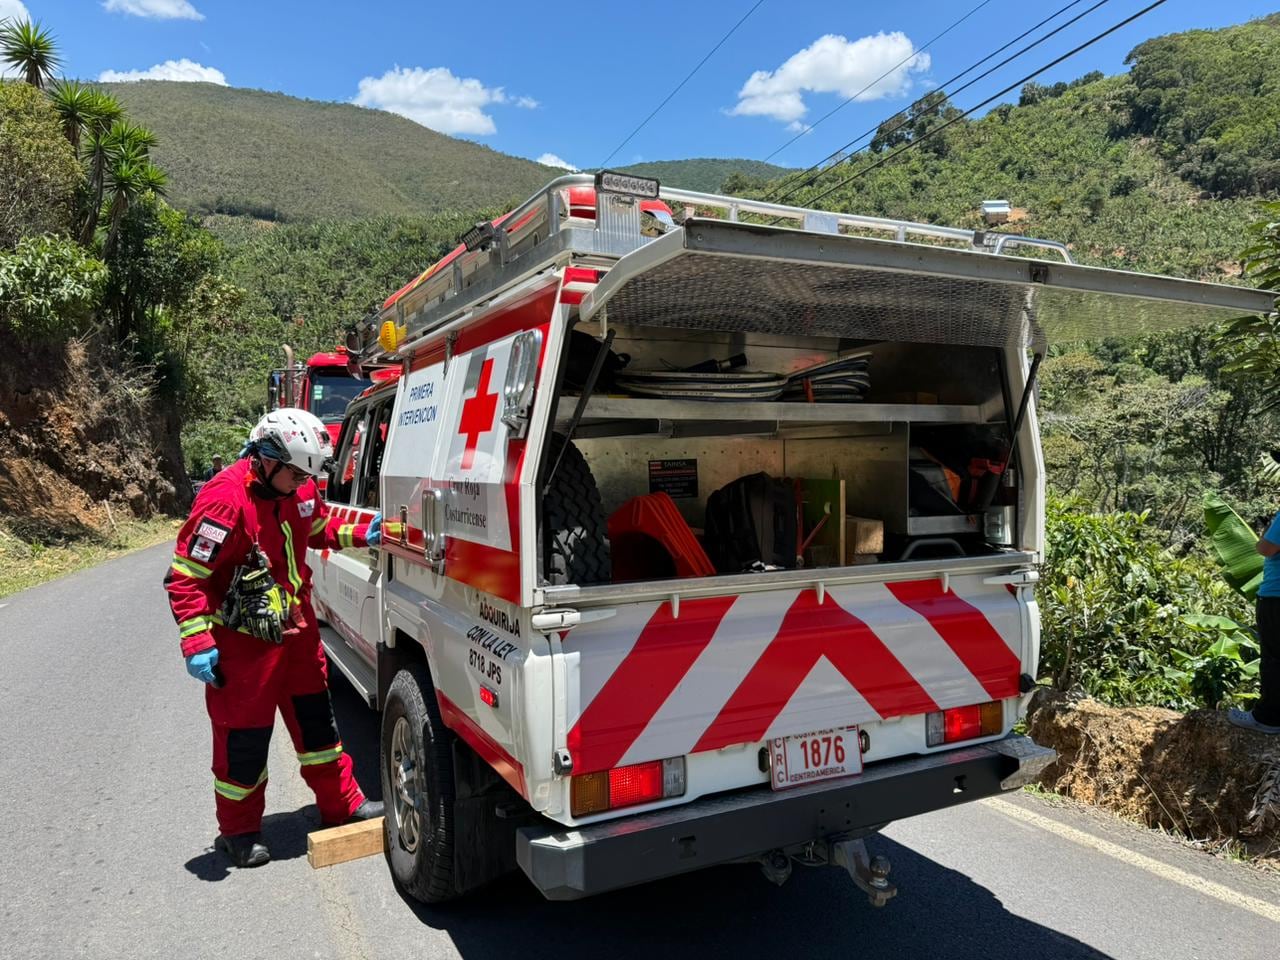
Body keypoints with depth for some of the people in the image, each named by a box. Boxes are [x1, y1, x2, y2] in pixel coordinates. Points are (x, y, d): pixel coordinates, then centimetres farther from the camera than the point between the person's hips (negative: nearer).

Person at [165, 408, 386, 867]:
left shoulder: (299, 489, -2)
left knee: (316, 719, 16)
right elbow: (184, 577, -20)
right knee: (243, 737, 6)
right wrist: (197, 644, -22)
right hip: (243, 642, -7)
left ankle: (342, 806, 31)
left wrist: (359, 535, 2)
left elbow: (319, 529, 20)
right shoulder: (224, 500, -24)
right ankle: (239, 832, 26)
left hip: (297, 630, 7)